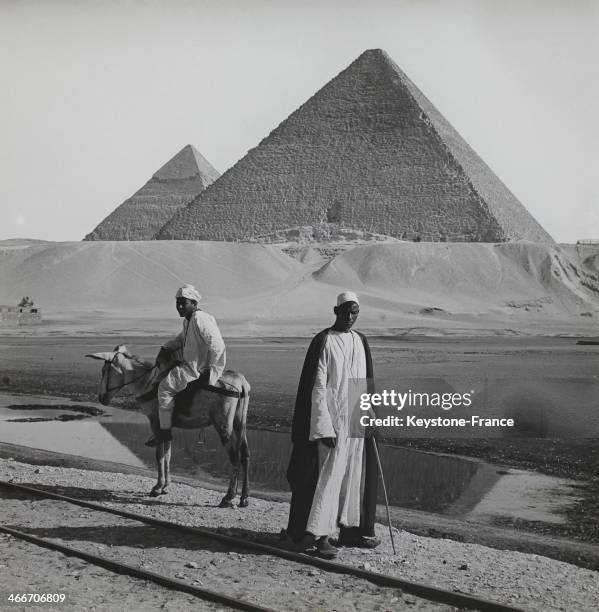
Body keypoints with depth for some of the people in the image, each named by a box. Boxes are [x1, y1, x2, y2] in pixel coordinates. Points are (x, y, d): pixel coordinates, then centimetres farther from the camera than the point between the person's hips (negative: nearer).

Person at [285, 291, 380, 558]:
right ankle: (319, 535, -6)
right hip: (331, 419, -7)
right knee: (330, 475, -9)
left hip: (356, 420, 7)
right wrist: (324, 428, -18)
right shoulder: (323, 342, -10)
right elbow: (317, 388, -13)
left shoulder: (361, 342, 11)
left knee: (355, 475, 11)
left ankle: (350, 528, 22)